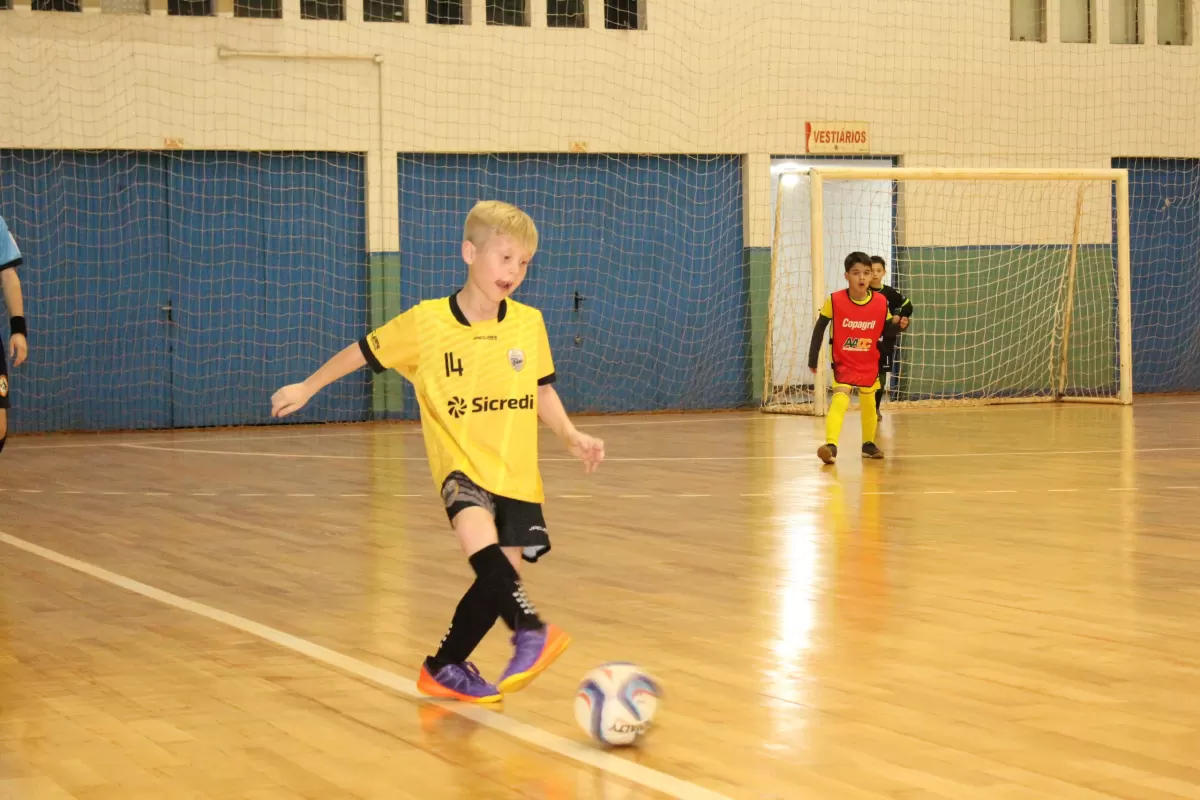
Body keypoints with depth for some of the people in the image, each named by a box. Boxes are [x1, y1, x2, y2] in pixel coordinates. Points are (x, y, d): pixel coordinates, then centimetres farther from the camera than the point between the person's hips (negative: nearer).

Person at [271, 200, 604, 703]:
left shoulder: (529, 324, -1)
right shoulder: (425, 323, -8)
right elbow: (365, 351, 6)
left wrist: (572, 436, -2)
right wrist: (308, 387, 14)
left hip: (516, 472, 4)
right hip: (460, 461, -3)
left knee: (498, 577, 3)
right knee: (479, 535, -33)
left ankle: (446, 669, 21)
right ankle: (531, 633, -38)